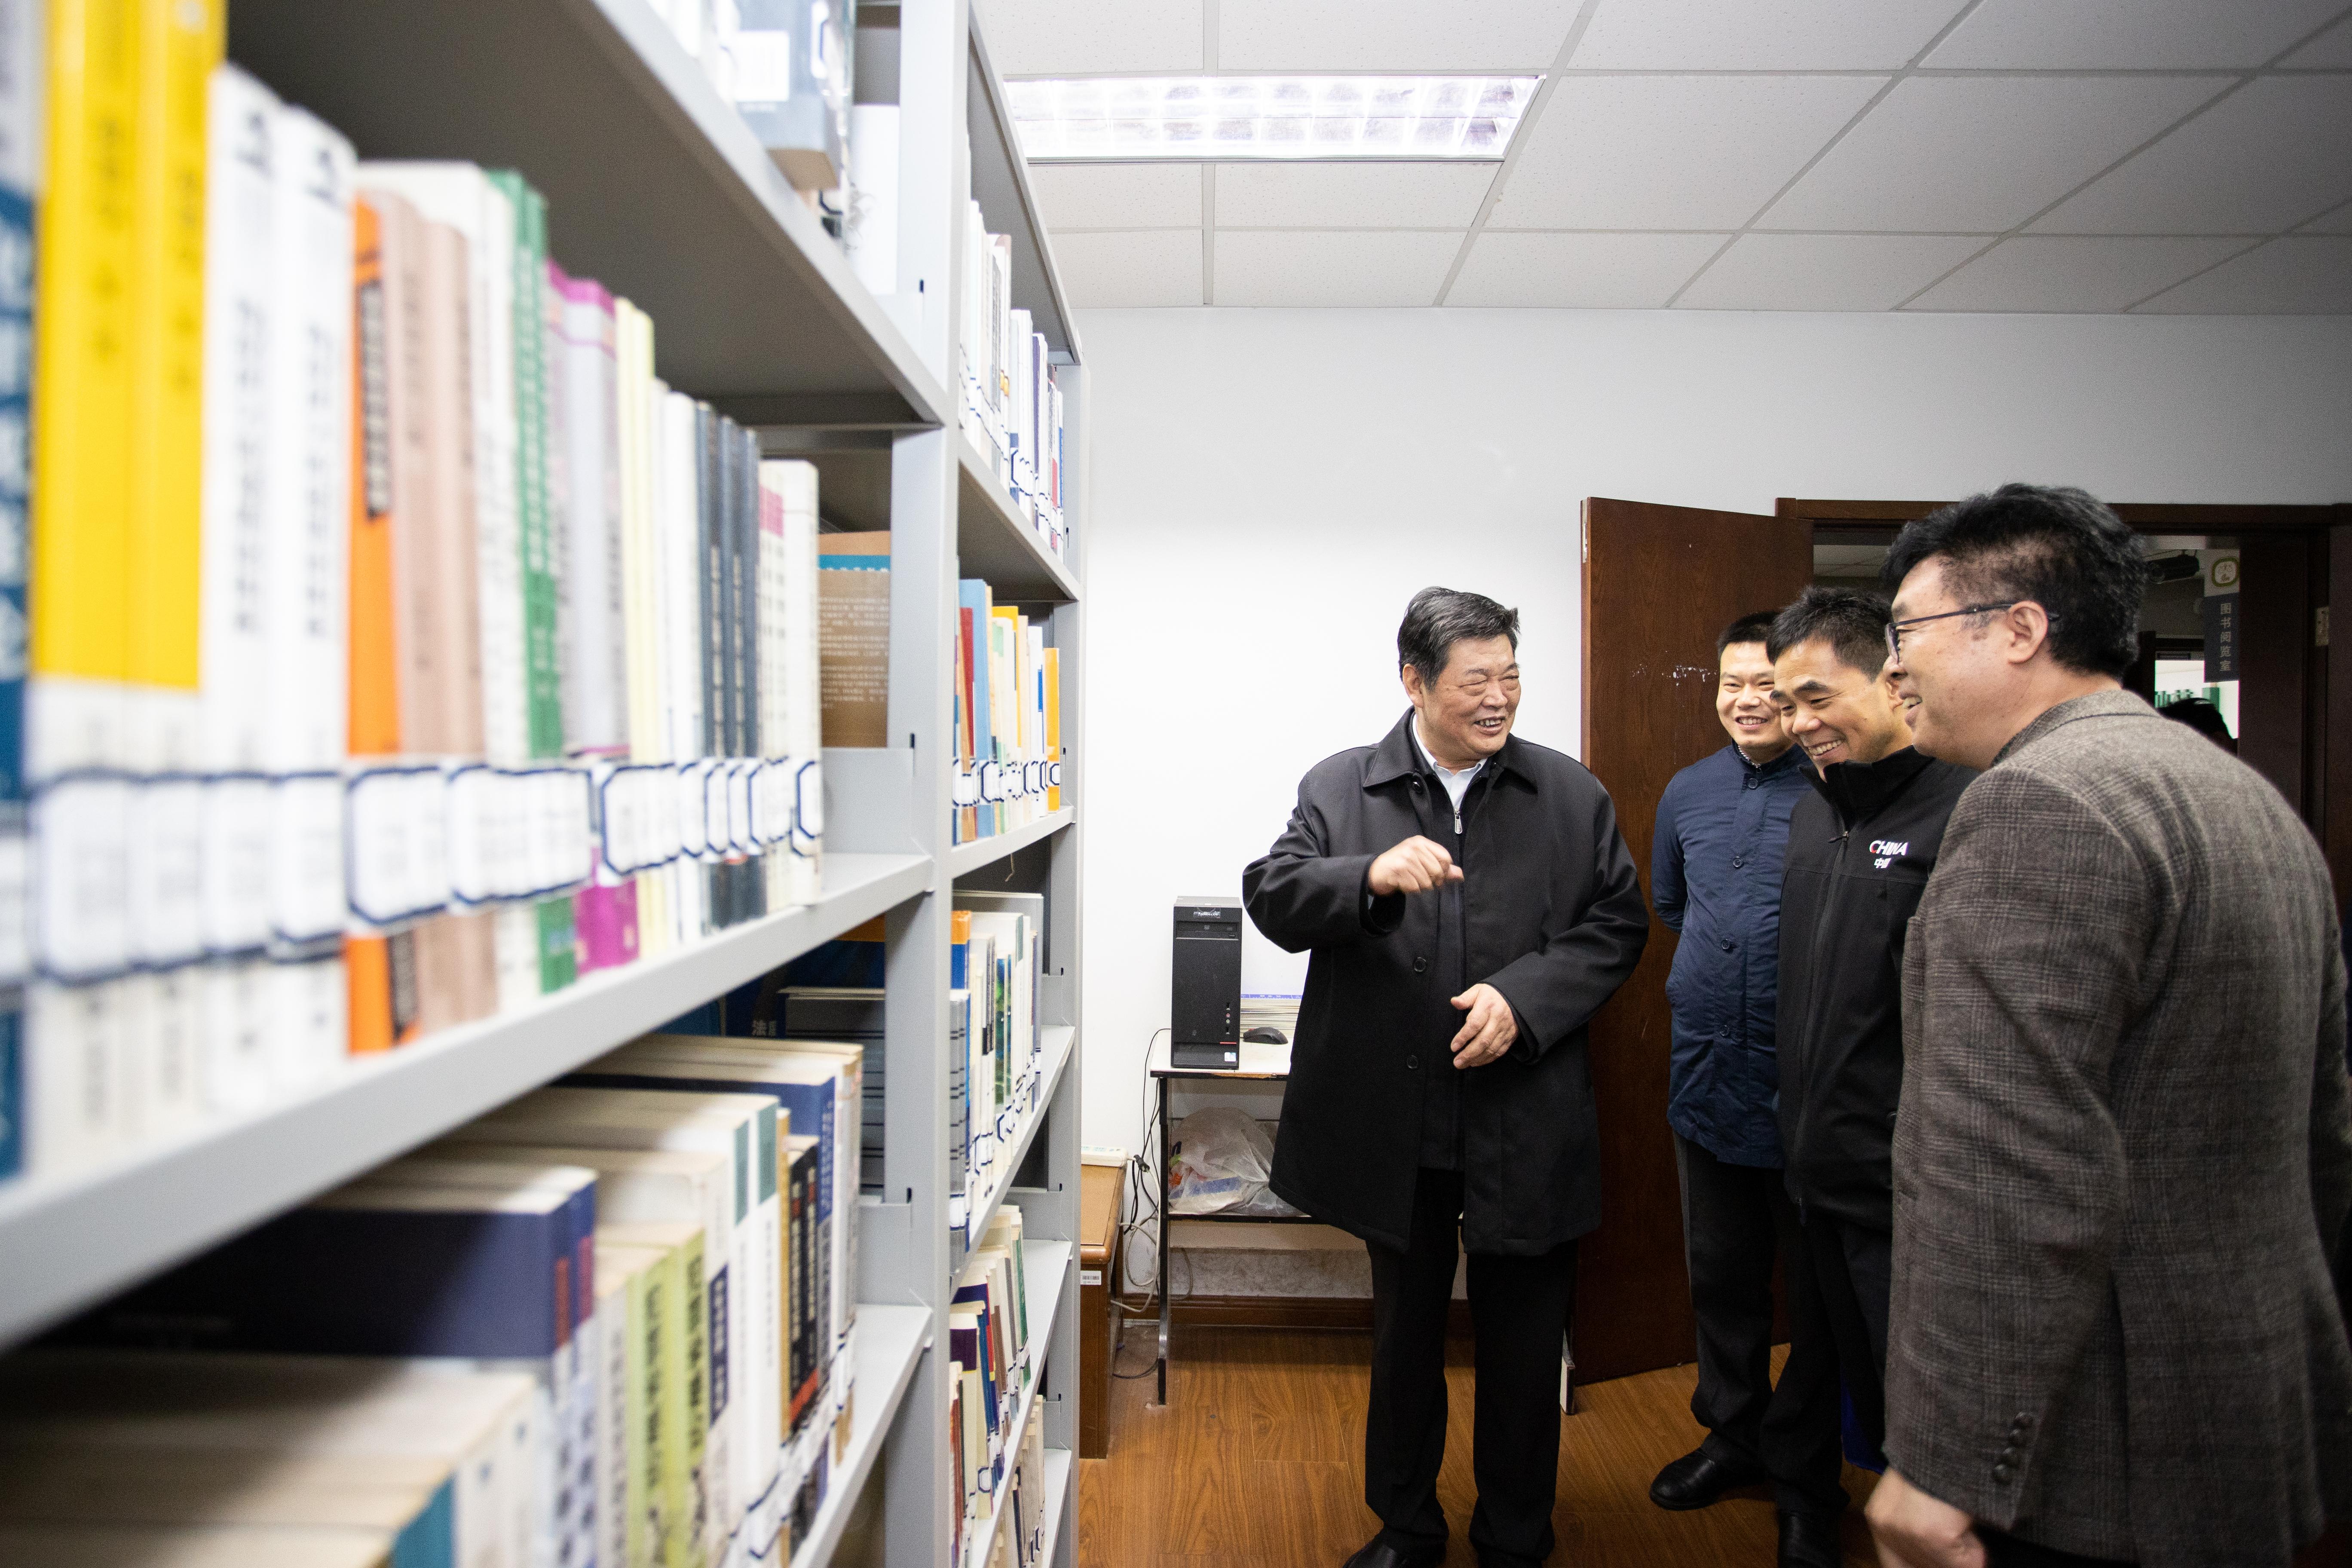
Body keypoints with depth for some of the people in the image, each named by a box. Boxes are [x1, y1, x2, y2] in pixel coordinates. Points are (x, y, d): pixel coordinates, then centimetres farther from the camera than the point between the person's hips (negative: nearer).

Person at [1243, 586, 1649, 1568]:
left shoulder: (1573, 796, 1)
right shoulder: (1339, 789, -1)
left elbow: (1616, 925, 1)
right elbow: (1272, 900, -9)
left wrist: (1523, 997, -15)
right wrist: (1371, 876, -27)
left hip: (1526, 1128, 0)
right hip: (1395, 1130, 0)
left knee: (1524, 1350, 14)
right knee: (1404, 1337, 19)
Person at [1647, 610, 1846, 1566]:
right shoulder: (1689, 793, 8)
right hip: (1706, 1076, 5)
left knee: (1814, 1292, 10)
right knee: (1719, 1277, 19)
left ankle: (1805, 1483, 27)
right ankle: (1733, 1436, 38)